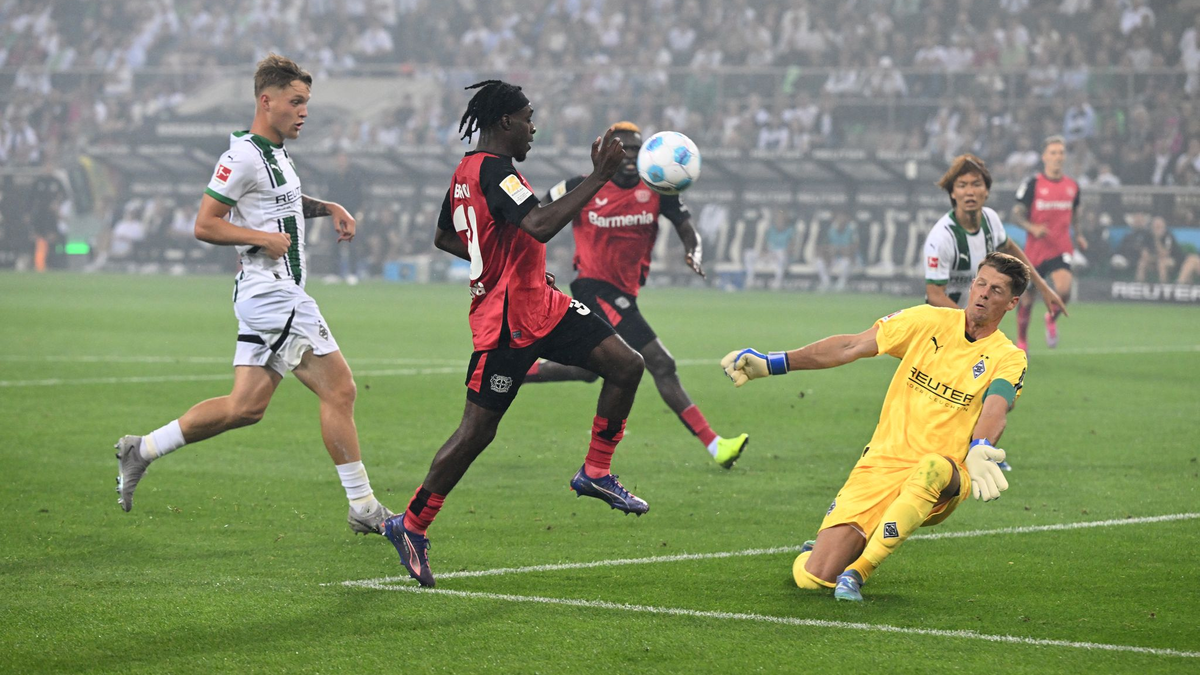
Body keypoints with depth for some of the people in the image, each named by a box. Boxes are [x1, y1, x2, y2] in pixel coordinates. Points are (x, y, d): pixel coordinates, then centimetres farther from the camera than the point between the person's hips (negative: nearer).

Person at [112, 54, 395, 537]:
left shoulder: (276, 153, 17)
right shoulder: (243, 155, -13)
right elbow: (204, 225, -15)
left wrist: (328, 208, 21)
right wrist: (263, 238, -21)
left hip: (271, 296, 10)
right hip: (273, 294, -10)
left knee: (245, 406, 9)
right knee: (339, 390, -8)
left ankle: (143, 449, 14)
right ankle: (363, 507, -3)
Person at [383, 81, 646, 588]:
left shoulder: (466, 172, 13)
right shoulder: (493, 171, -19)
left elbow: (443, 239, 26)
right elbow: (540, 226, -34)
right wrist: (599, 177, -30)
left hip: (539, 304, 10)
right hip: (510, 322, -10)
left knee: (626, 366, 4)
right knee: (478, 428, -4)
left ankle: (595, 473, 13)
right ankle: (411, 527, 8)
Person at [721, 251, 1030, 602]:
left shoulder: (1009, 359, 1)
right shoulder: (929, 321, 7)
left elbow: (995, 408, -19)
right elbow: (850, 347, 10)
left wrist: (981, 451, -40)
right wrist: (771, 363, 7)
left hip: (938, 491, -2)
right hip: (881, 464, 2)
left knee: (934, 469, -42)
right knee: (811, 577, -12)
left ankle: (857, 571, -27)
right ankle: (817, 552, 29)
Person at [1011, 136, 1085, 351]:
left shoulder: (1072, 186, 7)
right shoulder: (1032, 184, -6)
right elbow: (1017, 214, -9)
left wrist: (1078, 236, 14)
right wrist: (1033, 228, -26)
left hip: (1060, 250, 1)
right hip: (1034, 250, -1)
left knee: (1063, 288, -24)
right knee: (1027, 298, 7)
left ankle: (1052, 317, 8)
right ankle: (1021, 339, 30)